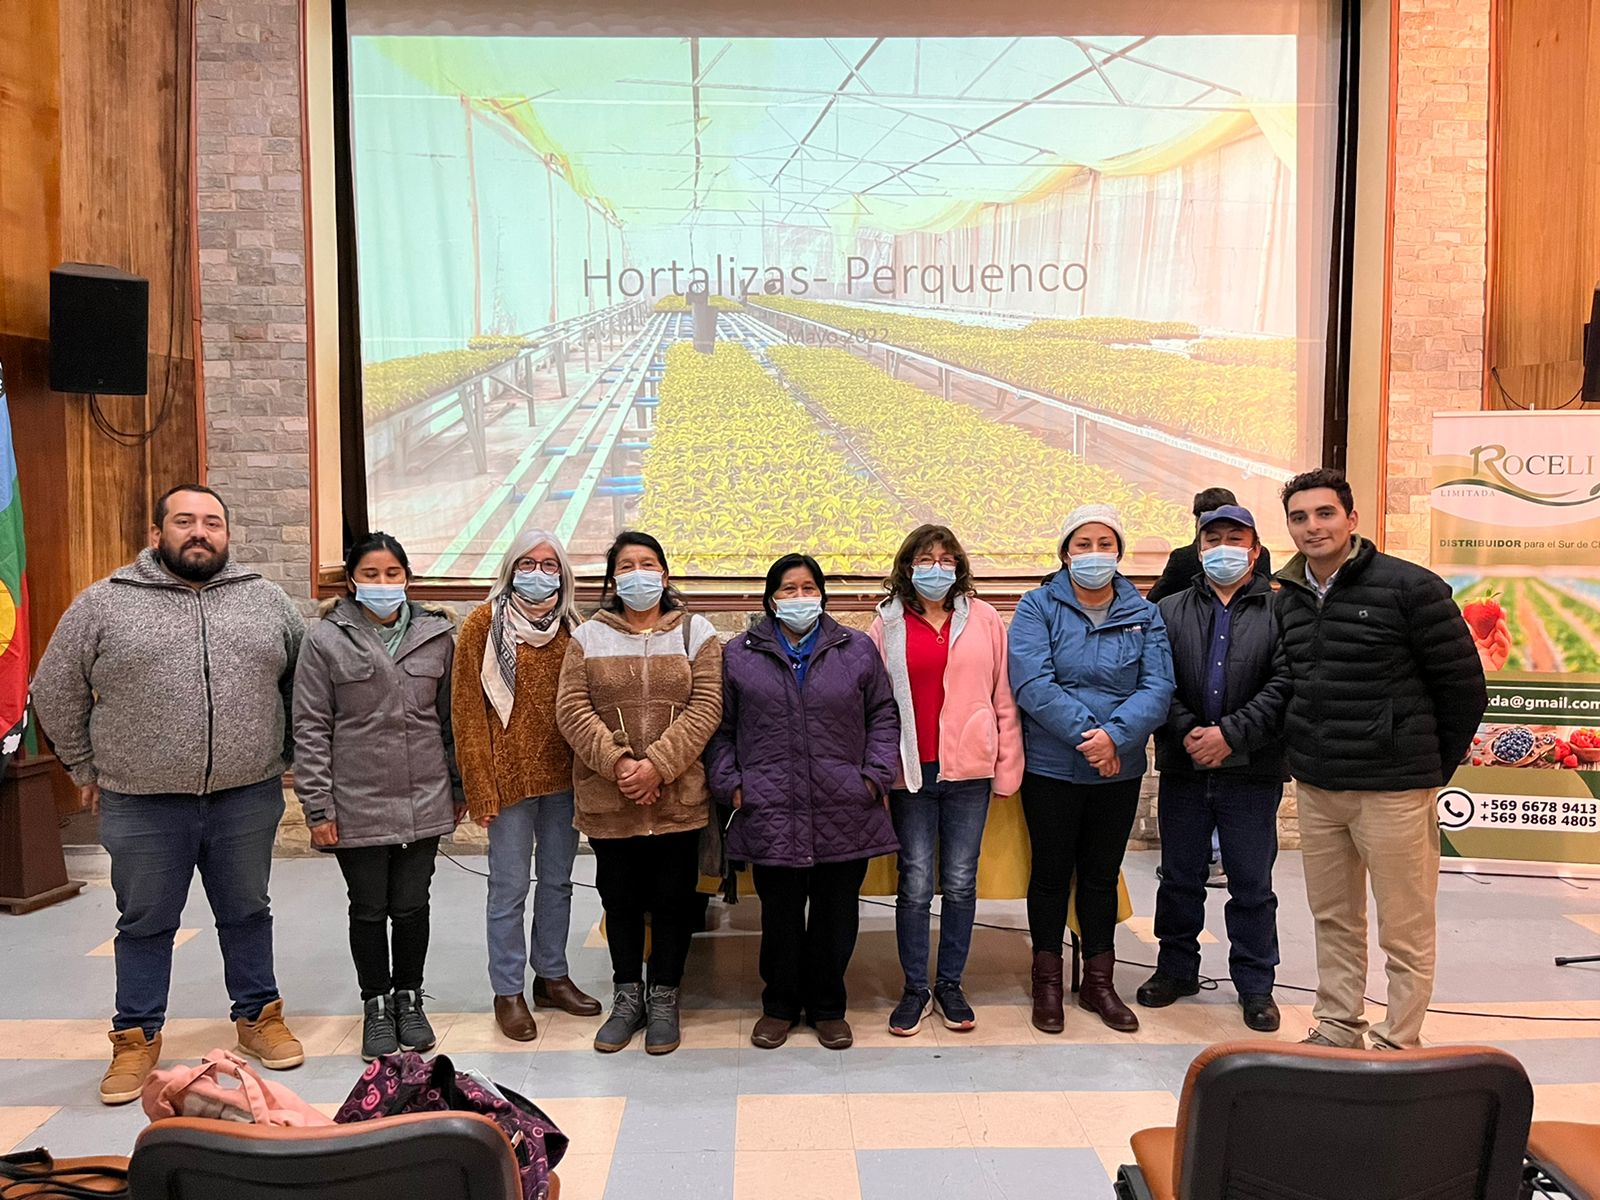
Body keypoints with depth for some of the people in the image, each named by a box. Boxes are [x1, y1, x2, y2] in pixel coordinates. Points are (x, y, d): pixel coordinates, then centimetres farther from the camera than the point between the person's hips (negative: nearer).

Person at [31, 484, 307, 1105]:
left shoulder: (267, 600, 2)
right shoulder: (102, 603, -2)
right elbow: (55, 692, 6)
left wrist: (284, 753, 11)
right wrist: (86, 768, 8)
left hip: (247, 798, 1)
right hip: (142, 805, -1)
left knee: (247, 914, 14)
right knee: (145, 924, 13)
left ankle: (259, 1017, 30)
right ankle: (137, 1038, 29)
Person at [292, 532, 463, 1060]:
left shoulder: (437, 634, 3)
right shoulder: (326, 639, -4)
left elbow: (451, 715, 9)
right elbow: (311, 728, -4)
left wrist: (459, 785, 11)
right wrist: (318, 806, -6)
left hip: (425, 800, 2)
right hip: (357, 804, -2)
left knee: (412, 906, 12)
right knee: (369, 908, 11)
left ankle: (409, 999, 31)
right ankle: (376, 1005, 29)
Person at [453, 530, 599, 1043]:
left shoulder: (570, 626, 8)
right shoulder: (485, 623, -6)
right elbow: (467, 708, -8)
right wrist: (481, 786, -11)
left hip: (563, 776, 5)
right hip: (510, 777, -4)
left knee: (557, 880, 15)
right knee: (510, 888, 4)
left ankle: (552, 975, 30)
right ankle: (508, 991, 18)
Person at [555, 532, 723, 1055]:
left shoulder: (695, 633, 3)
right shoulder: (588, 637, 5)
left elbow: (705, 707, -7)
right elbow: (572, 709, -4)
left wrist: (657, 765, -17)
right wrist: (617, 762, -17)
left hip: (678, 798, -1)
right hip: (606, 800, 1)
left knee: (672, 901, 9)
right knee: (620, 901, 13)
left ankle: (663, 1001, 26)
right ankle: (628, 998, 30)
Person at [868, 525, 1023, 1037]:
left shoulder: (983, 619, 4)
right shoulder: (887, 625, 4)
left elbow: (1004, 697, 4)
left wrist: (1007, 765, 1)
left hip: (968, 769, 1)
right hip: (910, 771, 0)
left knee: (961, 882, 9)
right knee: (915, 884, 4)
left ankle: (950, 984, 24)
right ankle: (915, 988, 19)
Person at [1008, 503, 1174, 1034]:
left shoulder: (1143, 614, 4)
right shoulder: (1039, 606, -5)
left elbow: (1158, 688, -7)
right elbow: (1030, 682, -17)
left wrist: (1116, 735, -23)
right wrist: (1087, 735, -23)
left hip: (1120, 770, 3)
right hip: (1051, 767, -2)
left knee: (1102, 875, 14)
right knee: (1052, 872, 9)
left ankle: (1099, 981, 29)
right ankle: (1047, 982, 25)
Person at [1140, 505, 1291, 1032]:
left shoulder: (1279, 612, 1)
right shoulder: (1170, 611, 8)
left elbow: (1283, 685, -10)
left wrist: (1229, 734, -17)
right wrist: (1187, 732, -14)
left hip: (1252, 772, -2)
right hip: (1183, 769, 2)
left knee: (1252, 883, 9)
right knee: (1180, 877, 14)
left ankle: (1255, 983, 24)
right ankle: (1177, 968, 30)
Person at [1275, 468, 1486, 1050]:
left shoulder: (1410, 587, -10)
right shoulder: (1288, 599, 7)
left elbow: (1465, 686, -5)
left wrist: (1433, 766, 2)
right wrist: (1308, 752, 11)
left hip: (1393, 789, -5)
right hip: (1315, 787, 6)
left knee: (1405, 931, 6)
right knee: (1333, 920, 16)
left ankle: (1398, 1050, 19)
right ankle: (1337, 1028, 31)